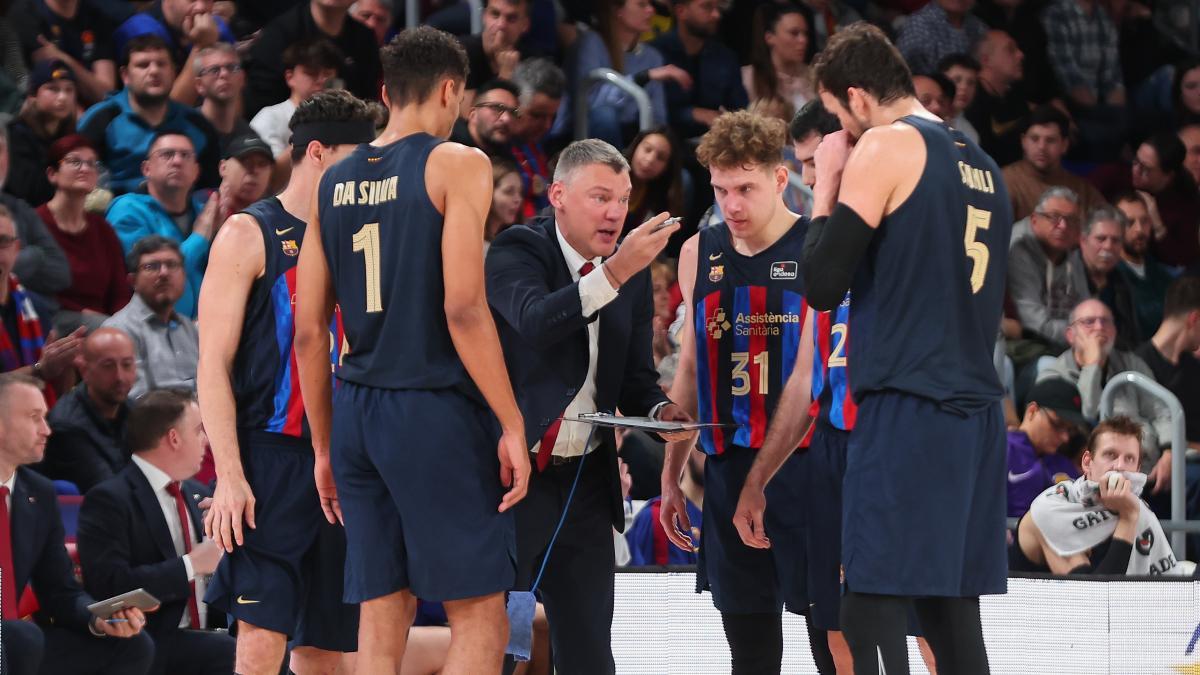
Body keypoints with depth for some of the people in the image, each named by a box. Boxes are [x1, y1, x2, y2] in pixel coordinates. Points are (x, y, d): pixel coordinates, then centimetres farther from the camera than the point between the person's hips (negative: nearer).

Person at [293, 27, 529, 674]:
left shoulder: (335, 182, 12)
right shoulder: (456, 164, -5)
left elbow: (308, 331, 12)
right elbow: (463, 307, -15)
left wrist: (324, 445, 20)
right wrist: (511, 425, -12)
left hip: (358, 410, 6)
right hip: (435, 407, -6)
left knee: (381, 616, 9)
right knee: (479, 611, -1)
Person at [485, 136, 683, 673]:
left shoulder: (634, 272, 9)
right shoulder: (516, 251, -8)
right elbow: (536, 322, -29)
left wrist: (659, 409, -7)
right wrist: (614, 274, -38)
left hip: (587, 482, 5)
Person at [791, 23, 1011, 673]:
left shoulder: (886, 147, -6)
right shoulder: (982, 166, 18)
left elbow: (822, 285, -8)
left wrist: (826, 183, 4)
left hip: (904, 416, -8)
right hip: (976, 416, 8)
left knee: (871, 620, -10)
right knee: (953, 618, 8)